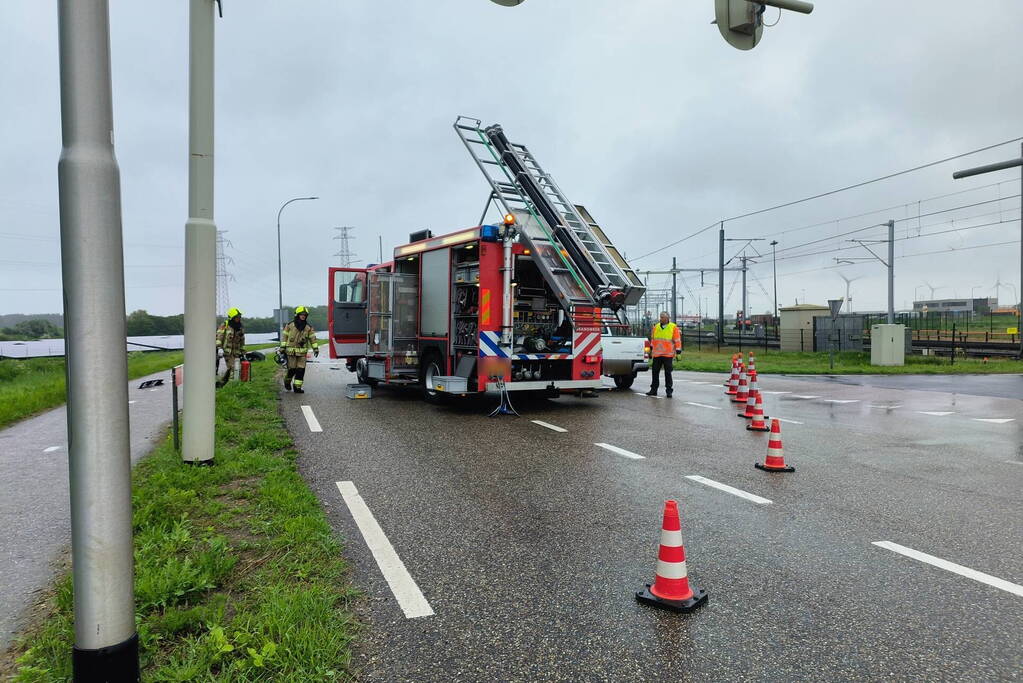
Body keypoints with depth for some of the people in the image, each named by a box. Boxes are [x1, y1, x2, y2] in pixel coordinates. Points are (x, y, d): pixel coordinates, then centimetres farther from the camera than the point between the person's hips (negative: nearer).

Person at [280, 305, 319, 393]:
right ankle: (287, 382, 27)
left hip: (302, 352, 2)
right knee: (292, 369, 0)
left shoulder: (308, 328, 6)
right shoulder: (290, 325, 2)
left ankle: (297, 387, 2)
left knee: (301, 370, -4)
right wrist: (282, 348, 1)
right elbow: (284, 336, 5)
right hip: (291, 351, -2)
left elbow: (313, 338, 7)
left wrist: (316, 348, -1)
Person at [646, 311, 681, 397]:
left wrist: (678, 352, -6)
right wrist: (651, 349, 19)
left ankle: (668, 391, 8)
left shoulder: (673, 327, -2)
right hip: (657, 354, 4)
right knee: (655, 372, 7)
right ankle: (653, 390, 15)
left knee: (668, 373, 1)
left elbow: (677, 341, -2)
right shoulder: (656, 327, 9)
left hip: (668, 354, -4)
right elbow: (653, 339, 18)